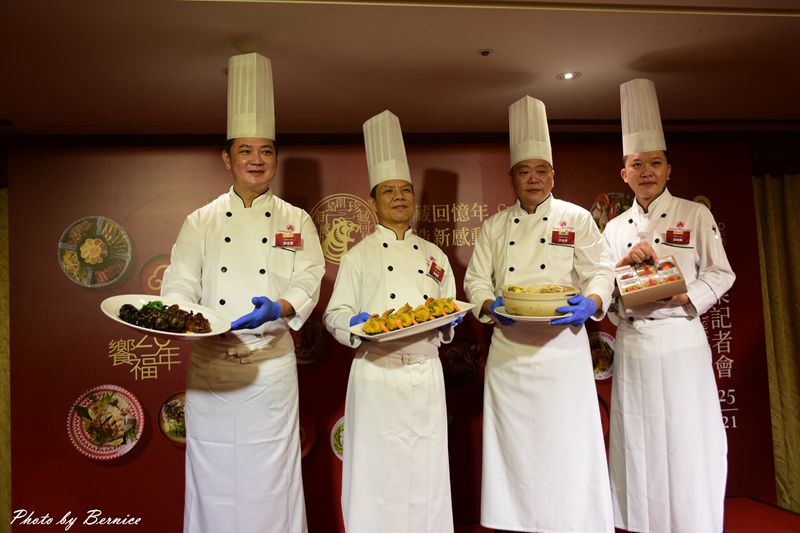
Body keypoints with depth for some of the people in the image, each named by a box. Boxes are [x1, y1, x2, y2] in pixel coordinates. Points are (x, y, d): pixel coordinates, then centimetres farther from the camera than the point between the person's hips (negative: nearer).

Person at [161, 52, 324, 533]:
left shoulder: (295, 220, 5)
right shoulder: (202, 221, 6)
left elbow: (308, 282, -2)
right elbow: (181, 284, 3)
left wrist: (278, 307, -22)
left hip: (271, 365, 0)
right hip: (210, 367, 1)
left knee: (269, 474, 8)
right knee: (213, 474, 10)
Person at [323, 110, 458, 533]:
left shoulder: (434, 255, 12)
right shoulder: (358, 256, 2)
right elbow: (335, 315, 0)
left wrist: (446, 322, -5)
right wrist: (359, 325, -19)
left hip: (426, 376, 3)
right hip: (377, 376, -3)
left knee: (426, 471, 11)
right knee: (376, 473, 3)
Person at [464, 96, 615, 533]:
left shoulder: (575, 218, 6)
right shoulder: (494, 226, 11)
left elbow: (600, 271, 2)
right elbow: (476, 280, 8)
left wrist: (591, 302, -18)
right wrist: (490, 307, -12)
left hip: (562, 345, -2)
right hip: (509, 349, 2)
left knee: (567, 444, 0)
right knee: (512, 445, 7)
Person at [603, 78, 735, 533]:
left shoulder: (696, 215, 1)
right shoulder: (615, 228, 10)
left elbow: (721, 274, 0)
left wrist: (684, 297, -16)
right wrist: (625, 263, -10)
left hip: (680, 339, -3)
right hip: (632, 345, 3)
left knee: (687, 441, 2)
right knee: (637, 441, 9)